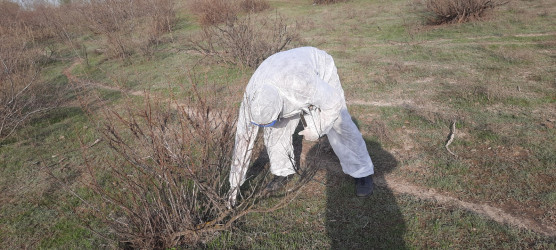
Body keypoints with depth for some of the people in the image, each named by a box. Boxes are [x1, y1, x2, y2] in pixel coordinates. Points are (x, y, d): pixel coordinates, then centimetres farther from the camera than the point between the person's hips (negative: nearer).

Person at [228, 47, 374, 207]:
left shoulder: (300, 83, -48)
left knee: (340, 126, -10)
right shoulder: (251, 96, -31)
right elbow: (243, 139, -23)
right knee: (274, 131, -9)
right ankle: (283, 173, 12)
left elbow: (334, 102, -30)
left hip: (321, 73, -3)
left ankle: (362, 173, 10)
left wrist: (317, 130, -20)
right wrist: (235, 185, -19)